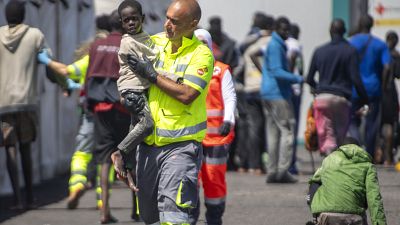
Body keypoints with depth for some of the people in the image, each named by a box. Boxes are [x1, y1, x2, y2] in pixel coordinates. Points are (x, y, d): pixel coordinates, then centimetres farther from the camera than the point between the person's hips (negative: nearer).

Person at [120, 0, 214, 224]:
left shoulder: (201, 54, -8)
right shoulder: (155, 42, 9)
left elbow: (187, 95, -21)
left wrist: (151, 74, -13)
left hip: (181, 145, -6)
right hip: (149, 144, 6)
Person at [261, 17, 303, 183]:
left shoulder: (276, 45, 19)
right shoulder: (275, 46, -12)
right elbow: (277, 71, -20)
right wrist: (298, 79, -19)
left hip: (268, 93, 10)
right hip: (277, 94, -10)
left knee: (273, 133, 8)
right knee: (287, 130, -9)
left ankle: (273, 171, 8)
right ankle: (282, 171, -13)